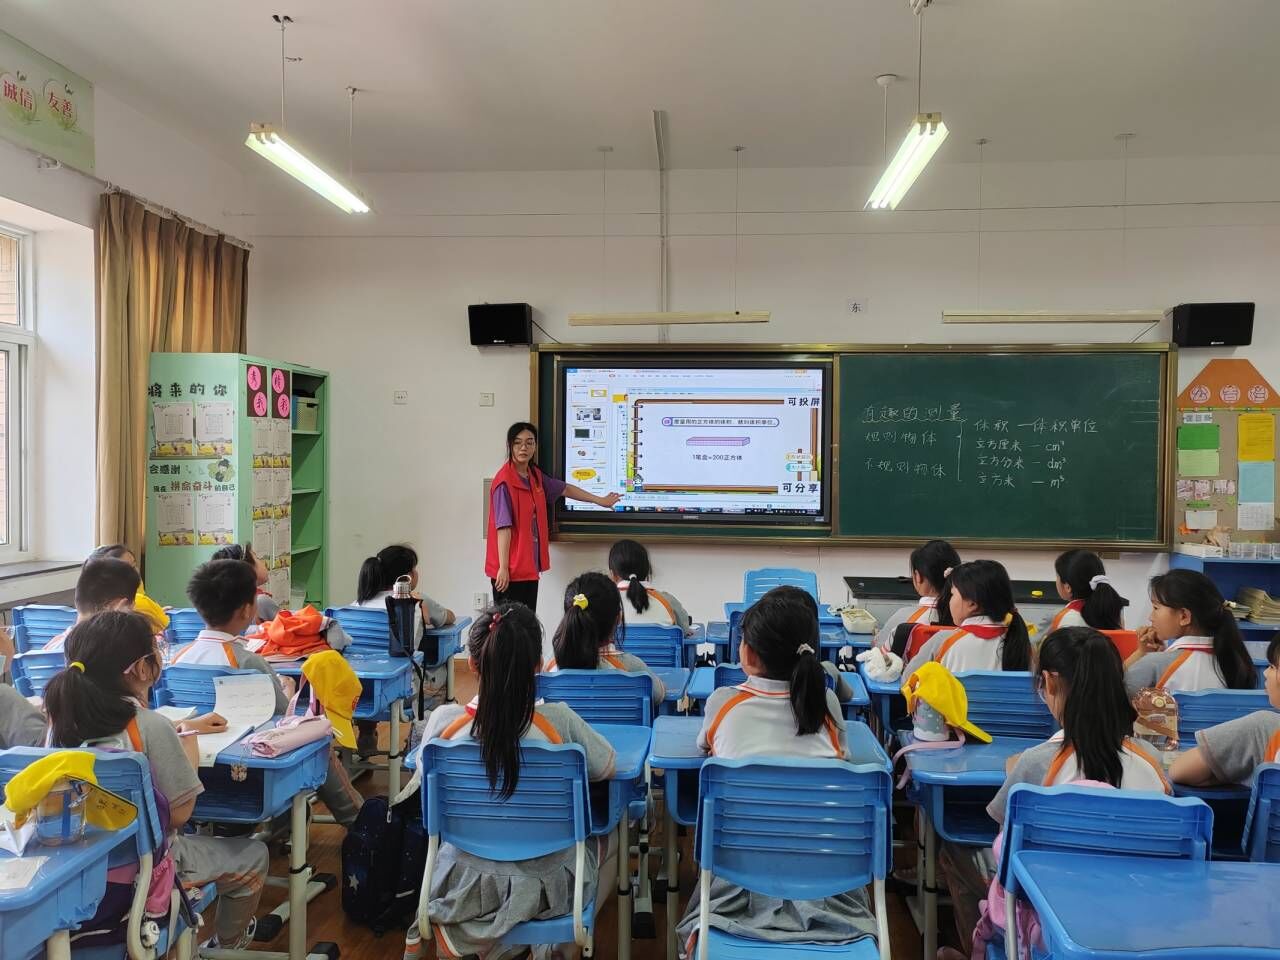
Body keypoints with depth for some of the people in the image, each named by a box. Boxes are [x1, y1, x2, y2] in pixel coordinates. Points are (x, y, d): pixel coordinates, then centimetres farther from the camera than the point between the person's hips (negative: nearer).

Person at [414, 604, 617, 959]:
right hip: (547, 887, -1)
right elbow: (607, 768, -3)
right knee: (603, 848, 31)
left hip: (465, 886, 1)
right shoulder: (560, 721, -22)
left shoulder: (443, 721, -19)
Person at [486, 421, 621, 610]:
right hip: (510, 568, -8)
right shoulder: (504, 481, -14)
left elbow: (565, 489, 24)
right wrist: (503, 567, -19)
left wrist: (600, 500, 33)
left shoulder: (535, 475, 10)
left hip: (529, 565, 8)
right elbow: (503, 527, -17)